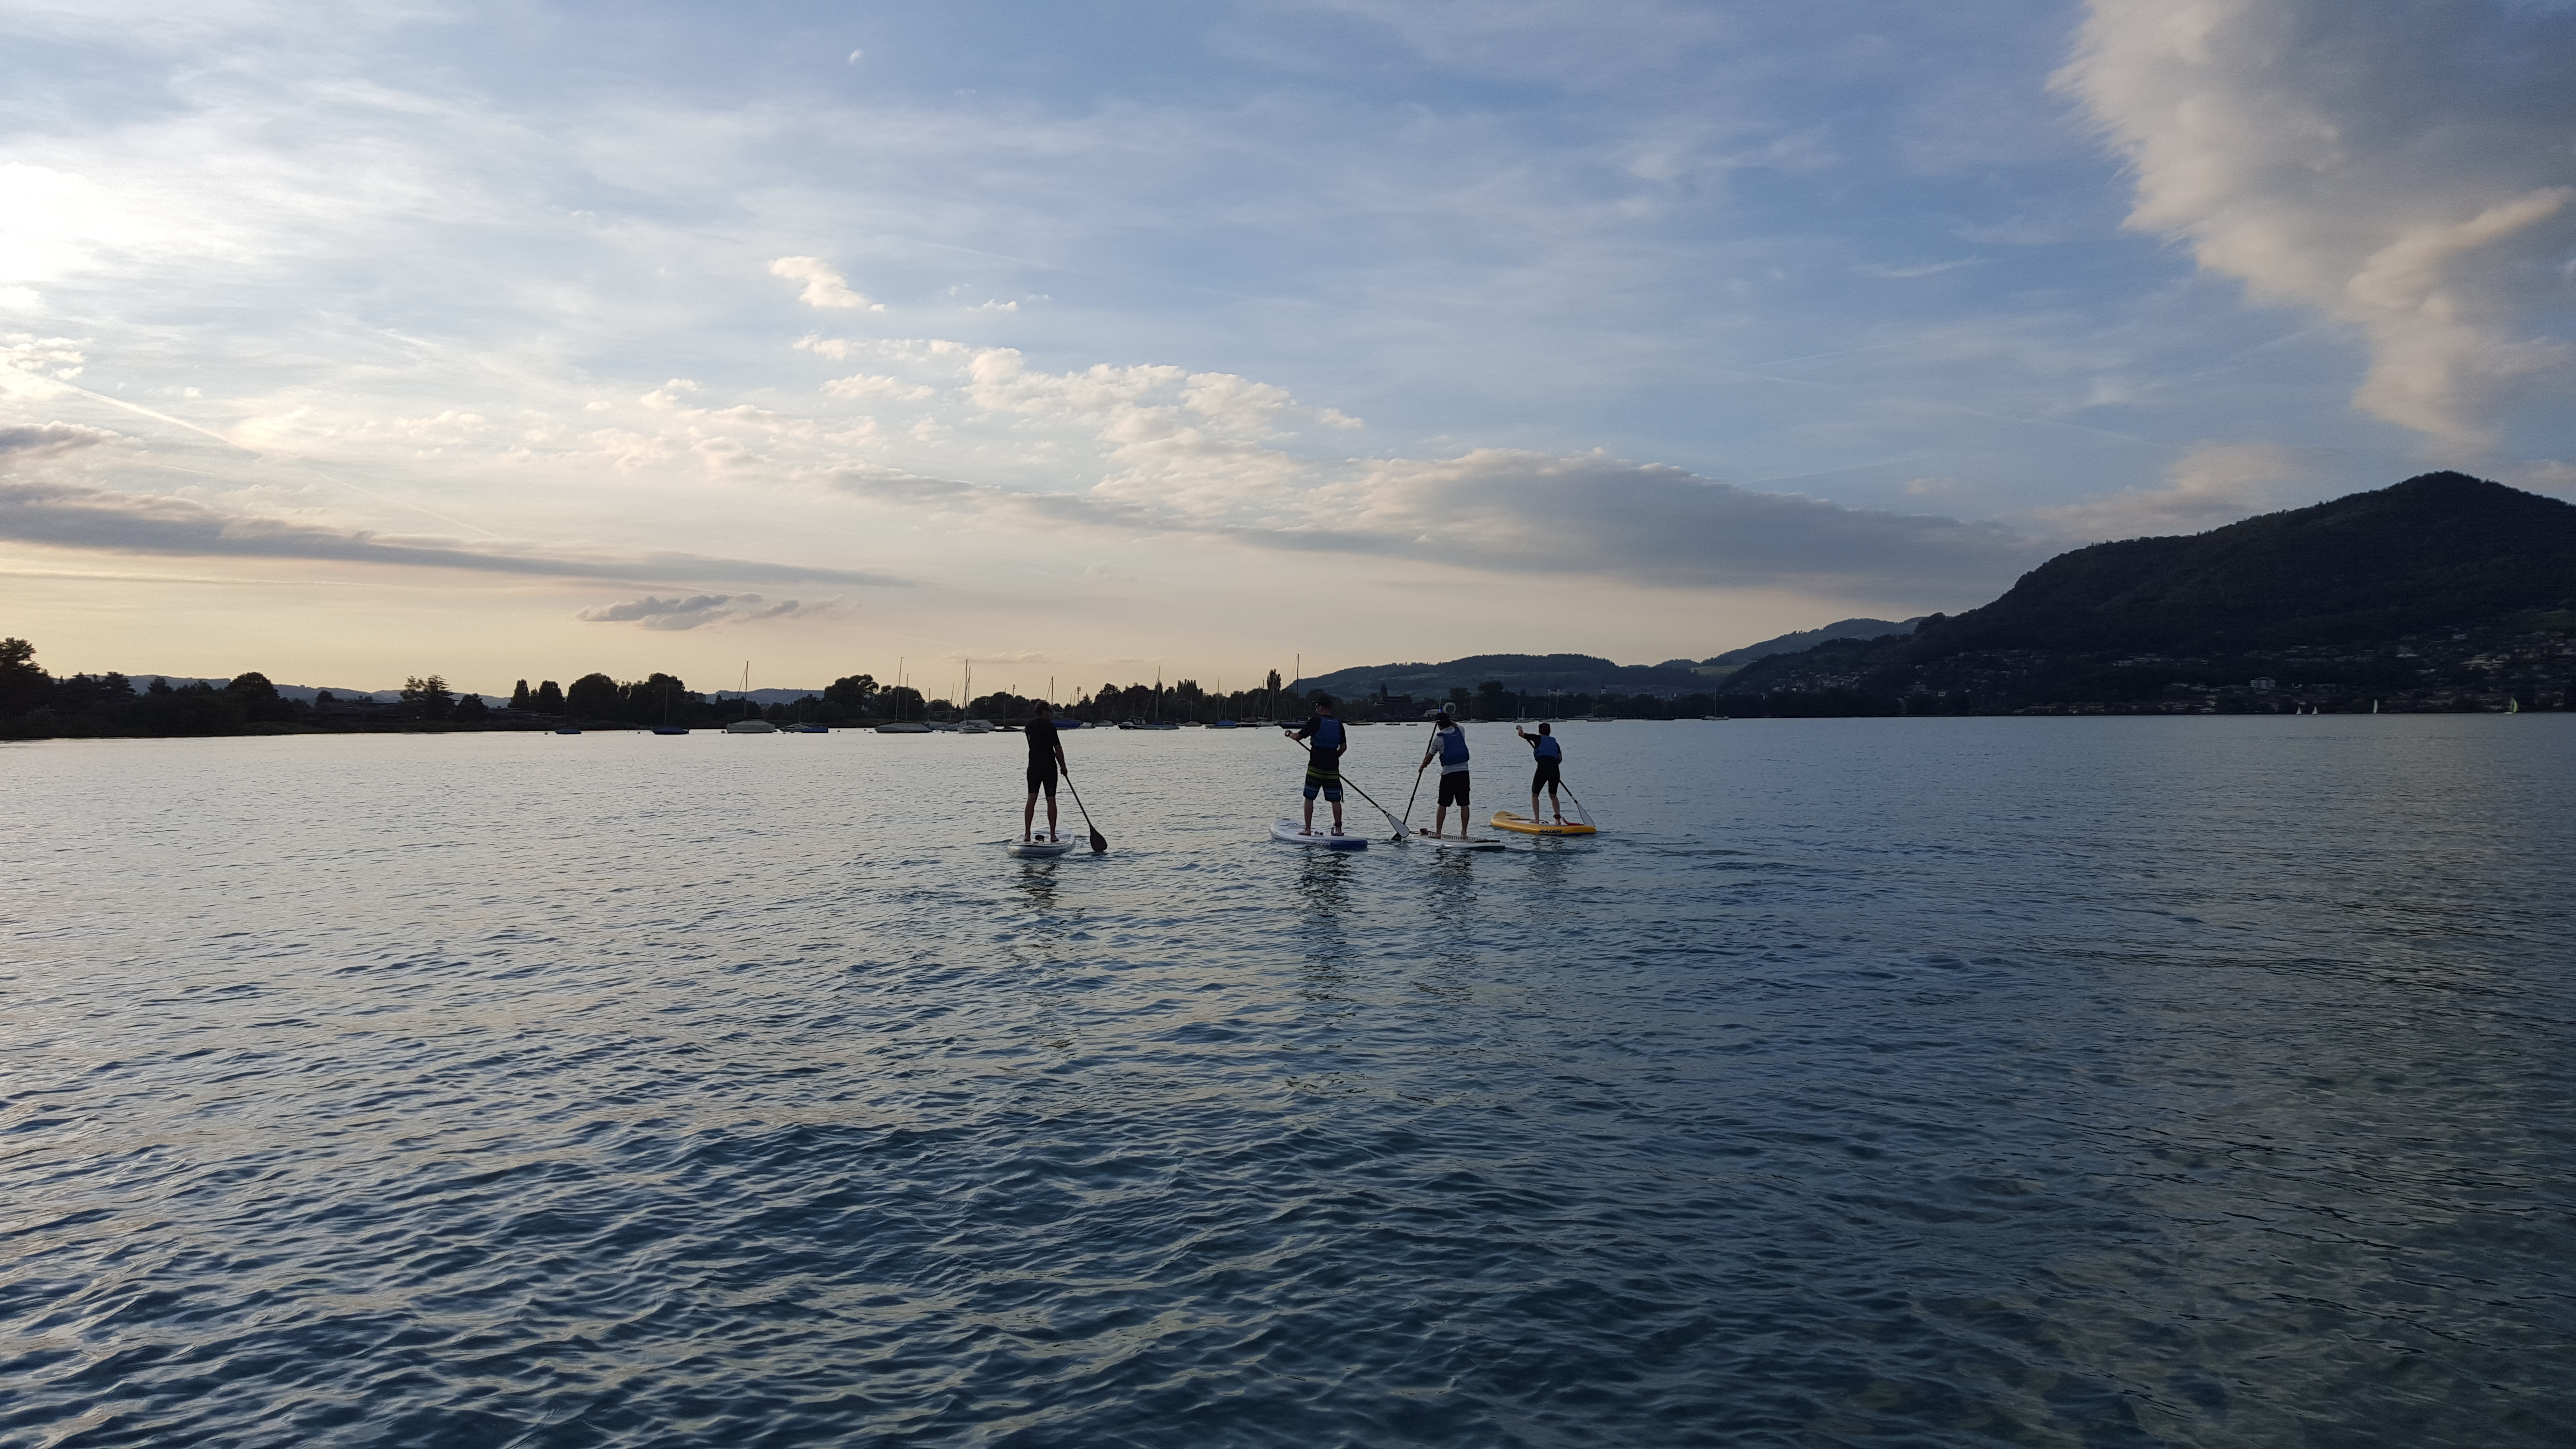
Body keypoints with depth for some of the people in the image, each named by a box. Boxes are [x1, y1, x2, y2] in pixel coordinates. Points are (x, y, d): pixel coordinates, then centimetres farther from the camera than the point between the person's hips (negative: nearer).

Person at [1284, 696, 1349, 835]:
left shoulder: (1315, 721, -8)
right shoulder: (1339, 724, 6)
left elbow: (1299, 737, -6)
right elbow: (1344, 746, 9)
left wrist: (1289, 734, 14)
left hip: (1315, 768, -4)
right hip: (1333, 769, 4)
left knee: (1309, 798, 6)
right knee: (1335, 800, 8)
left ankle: (1308, 829, 5)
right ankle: (1338, 829, 8)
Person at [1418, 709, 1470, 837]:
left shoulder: (1439, 738, -4)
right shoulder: (1460, 732, 4)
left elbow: (1430, 756, 9)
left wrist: (1422, 767, 25)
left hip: (1448, 774, -3)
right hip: (1463, 772, 3)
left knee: (1443, 805, 4)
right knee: (1464, 805, 5)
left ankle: (1438, 833, 7)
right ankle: (1464, 833, 6)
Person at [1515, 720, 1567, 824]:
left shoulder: (1538, 738, 13)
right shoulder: (1555, 742, 23)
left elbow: (1521, 734, 9)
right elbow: (1560, 758, 12)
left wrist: (1519, 728, 31)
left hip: (1542, 769, -4)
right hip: (1555, 770, 4)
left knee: (1534, 795, 12)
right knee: (1553, 795, 18)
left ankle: (1536, 819, 3)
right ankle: (1558, 818, 5)